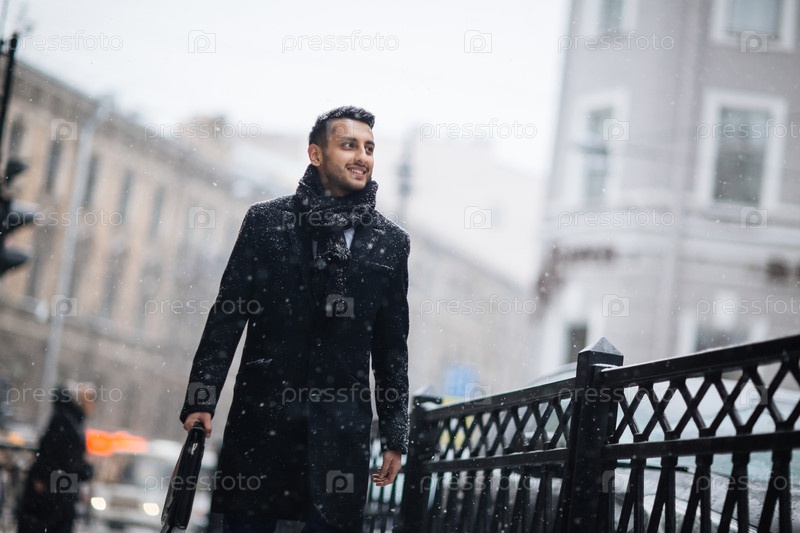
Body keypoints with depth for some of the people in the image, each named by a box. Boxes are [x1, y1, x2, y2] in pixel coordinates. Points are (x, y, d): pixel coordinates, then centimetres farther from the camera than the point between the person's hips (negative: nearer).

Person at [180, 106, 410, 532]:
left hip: (342, 428, 1)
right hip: (263, 417, -1)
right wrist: (201, 400, -5)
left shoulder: (390, 243, 10)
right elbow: (226, 317, 4)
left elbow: (392, 348, 12)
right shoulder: (266, 222, 5)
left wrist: (395, 434, 10)